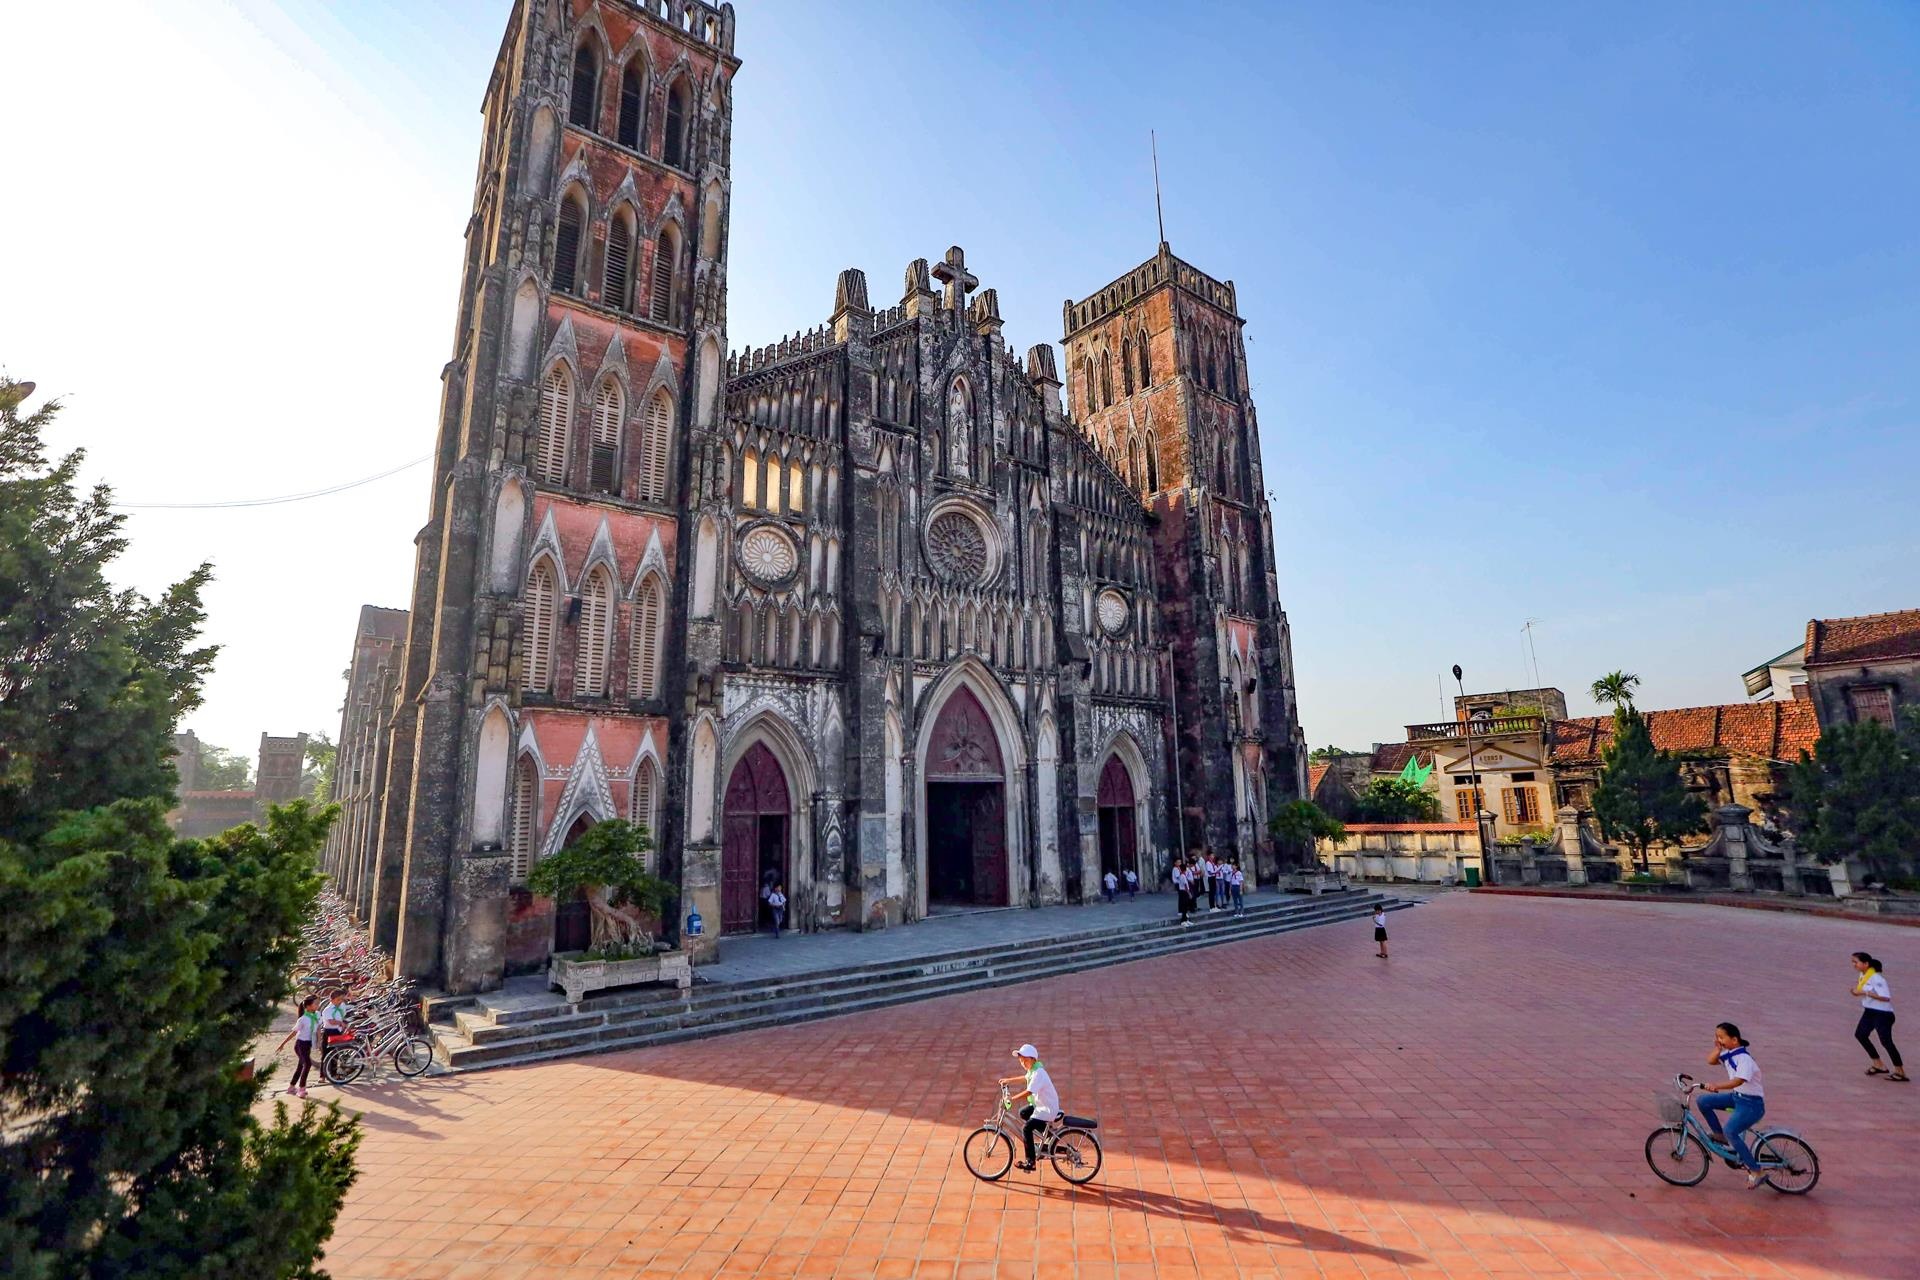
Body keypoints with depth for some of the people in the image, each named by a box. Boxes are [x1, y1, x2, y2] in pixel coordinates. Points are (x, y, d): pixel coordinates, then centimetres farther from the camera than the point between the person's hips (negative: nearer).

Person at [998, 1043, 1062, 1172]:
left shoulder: (1038, 1073, -25)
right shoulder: (1032, 1069, 5)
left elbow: (1029, 1092, -32)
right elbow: (1025, 1078, 27)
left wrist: (1012, 1099, -30)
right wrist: (1009, 1080, 24)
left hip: (1047, 1108, -10)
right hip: (1041, 1104, 10)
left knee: (1027, 1129, -12)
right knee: (1023, 1113, 21)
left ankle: (1030, 1162, -4)